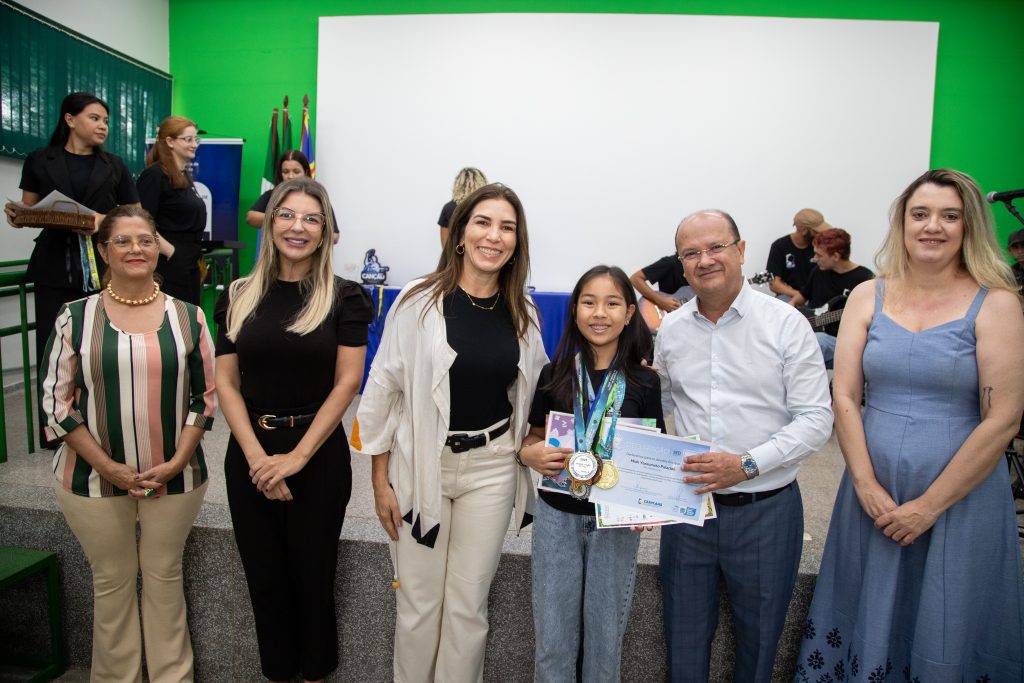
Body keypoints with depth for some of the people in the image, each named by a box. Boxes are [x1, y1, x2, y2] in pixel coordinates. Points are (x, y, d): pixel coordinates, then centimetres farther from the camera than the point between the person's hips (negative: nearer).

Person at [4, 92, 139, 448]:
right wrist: (16, 215, -9)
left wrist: (104, 220, -9)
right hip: (55, 269, 0)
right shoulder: (40, 161, 11)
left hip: (102, 269, 0)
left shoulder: (114, 166, 14)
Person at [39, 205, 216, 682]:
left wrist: (177, 462, -9)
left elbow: (205, 396, 1)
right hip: (95, 479, 0)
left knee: (165, 576, 13)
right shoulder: (76, 318, -3)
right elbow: (55, 400, -3)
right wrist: (107, 466, -10)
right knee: (112, 580, 13)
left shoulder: (187, 317, 0)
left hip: (174, 477, 1)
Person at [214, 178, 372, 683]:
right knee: (264, 578, 14)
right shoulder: (238, 296, 4)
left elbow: (346, 382, -8)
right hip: (249, 454, 3)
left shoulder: (344, 297, -5)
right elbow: (225, 383, 1)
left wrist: (296, 456, -13)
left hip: (319, 453, -3)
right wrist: (257, 456, -11)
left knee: (313, 575, 10)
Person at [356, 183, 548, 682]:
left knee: (468, 606, 13)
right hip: (421, 463, -2)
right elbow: (383, 390, -5)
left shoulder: (523, 314, 1)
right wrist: (381, 481, -5)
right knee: (419, 604, 11)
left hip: (491, 467, 2)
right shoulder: (418, 302, -9)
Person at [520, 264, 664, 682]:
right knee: (553, 634, 11)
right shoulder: (556, 375, -4)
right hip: (557, 514, 0)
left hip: (617, 520, 0)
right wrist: (530, 453, -18)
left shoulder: (644, 383, -5)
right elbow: (534, 436, 5)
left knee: (606, 631, 15)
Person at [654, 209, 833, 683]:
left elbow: (816, 418, -11)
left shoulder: (785, 323, -8)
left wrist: (747, 465, -21)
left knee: (757, 639, 17)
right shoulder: (670, 330, 4)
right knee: (684, 638, 17)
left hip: (764, 508, -3)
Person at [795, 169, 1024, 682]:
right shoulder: (868, 297, 2)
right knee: (868, 620, 15)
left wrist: (929, 505, -11)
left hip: (960, 498, -2)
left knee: (946, 637, 12)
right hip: (872, 493, 2)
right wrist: (867, 486, -9)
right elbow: (844, 398, -1)